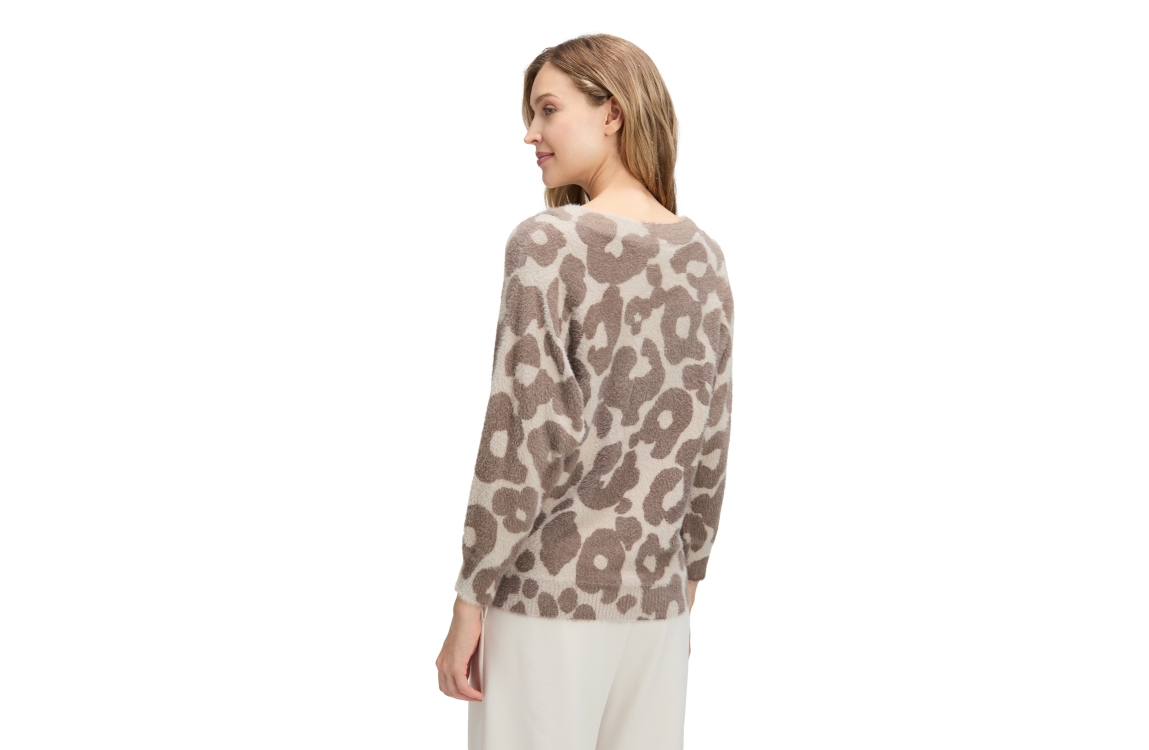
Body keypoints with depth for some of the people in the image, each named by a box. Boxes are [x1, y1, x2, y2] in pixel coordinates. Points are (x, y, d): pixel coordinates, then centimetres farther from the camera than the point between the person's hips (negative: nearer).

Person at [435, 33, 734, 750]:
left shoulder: (548, 240, -11)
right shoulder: (704, 256, 5)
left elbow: (524, 434, -15)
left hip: (549, 588, -5)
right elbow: (710, 445, 8)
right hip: (655, 590, 5)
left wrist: (470, 601, -9)